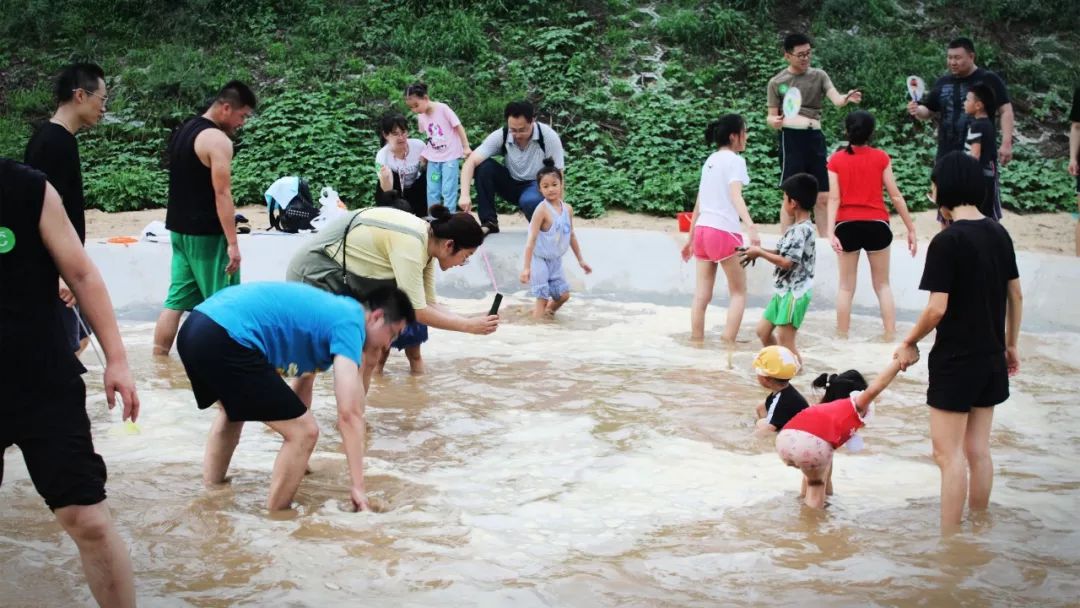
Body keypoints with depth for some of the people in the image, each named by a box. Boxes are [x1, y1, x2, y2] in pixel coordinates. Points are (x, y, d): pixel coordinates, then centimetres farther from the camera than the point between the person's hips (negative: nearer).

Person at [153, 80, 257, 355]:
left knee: (177, 299, 10)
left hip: (180, 229, 9)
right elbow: (222, 194, -19)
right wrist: (233, 243, -19)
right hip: (206, 233, -9)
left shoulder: (184, 131, 14)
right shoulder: (217, 139, -15)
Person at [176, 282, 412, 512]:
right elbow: (349, 413, -8)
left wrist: (298, 459, 45)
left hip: (194, 329, 10)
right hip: (225, 341, -10)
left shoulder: (329, 310, 26)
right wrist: (358, 487, -4)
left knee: (233, 411, 37)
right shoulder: (349, 322, -1)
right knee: (304, 432, -1)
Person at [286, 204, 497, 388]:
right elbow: (418, 311, -26)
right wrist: (470, 326, -19)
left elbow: (429, 304, 5)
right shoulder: (410, 243, -28)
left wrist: (473, 320, -6)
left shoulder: (426, 242, 1)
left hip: (343, 281, 10)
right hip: (315, 275, -10)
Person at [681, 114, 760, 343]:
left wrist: (691, 238, 25)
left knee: (702, 295, 7)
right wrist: (750, 226, -36)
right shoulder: (734, 160, -7)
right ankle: (727, 346, -7)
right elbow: (735, 196, -23)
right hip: (725, 232, -7)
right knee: (738, 293, 3)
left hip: (702, 229, 7)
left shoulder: (710, 160, 16)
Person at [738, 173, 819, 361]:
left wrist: (760, 253, -15)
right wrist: (757, 251, 7)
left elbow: (787, 262, -25)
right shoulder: (798, 228, 11)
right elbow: (782, 252, 17)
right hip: (783, 290, 11)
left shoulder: (801, 230, -21)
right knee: (763, 331, 18)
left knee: (785, 342, -9)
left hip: (794, 293, -11)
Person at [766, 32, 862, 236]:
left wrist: (847, 98, -29)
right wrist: (774, 121, -19)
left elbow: (836, 100, -6)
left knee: (823, 196, 7)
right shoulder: (777, 83, 3)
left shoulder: (819, 76, 8)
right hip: (791, 138, -3)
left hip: (815, 137, 3)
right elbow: (772, 116, 5)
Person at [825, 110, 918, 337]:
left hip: (847, 225, 0)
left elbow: (834, 198, -8)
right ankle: (890, 336, 6)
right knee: (882, 285, 12)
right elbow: (895, 196, -1)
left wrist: (830, 232, -13)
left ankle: (842, 338, 9)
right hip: (876, 225, 0)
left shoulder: (836, 160, 0)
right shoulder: (881, 158, 0)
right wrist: (911, 229, 4)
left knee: (846, 286, 10)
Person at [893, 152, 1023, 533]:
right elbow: (1016, 295, 11)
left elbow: (937, 308, -20)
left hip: (955, 360, -7)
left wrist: (909, 343, -5)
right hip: (990, 359, 7)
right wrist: (1010, 344, 21)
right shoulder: (998, 234, 4)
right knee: (978, 450, 15)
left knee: (949, 454, -1)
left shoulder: (947, 241, -17)